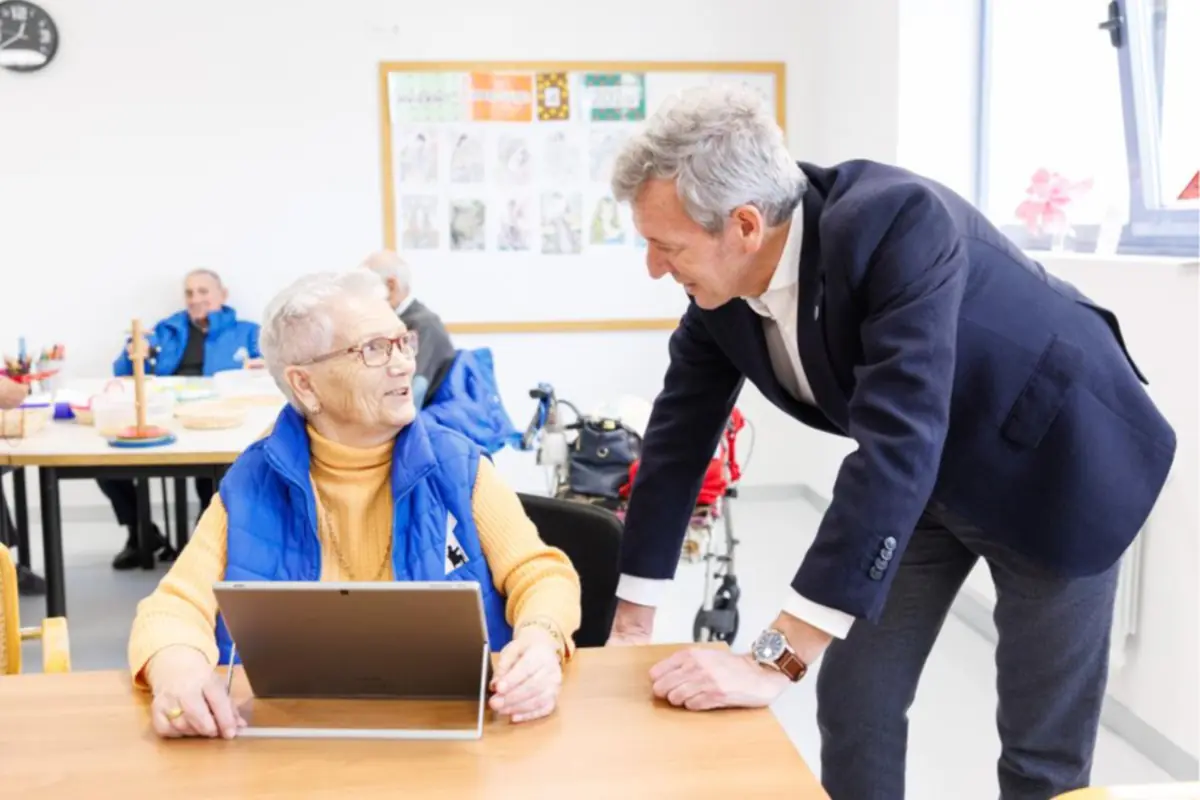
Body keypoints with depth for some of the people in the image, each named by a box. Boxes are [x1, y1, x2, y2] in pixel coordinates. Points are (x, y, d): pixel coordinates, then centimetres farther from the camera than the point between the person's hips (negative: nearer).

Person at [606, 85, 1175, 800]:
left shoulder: (897, 223, -36)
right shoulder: (724, 274, -15)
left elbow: (898, 442, -44)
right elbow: (681, 431, -6)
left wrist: (776, 658, -44)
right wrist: (633, 620, -3)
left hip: (1051, 456, -6)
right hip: (924, 474, 6)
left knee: (1043, 740, 2)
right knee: (855, 698, 5)